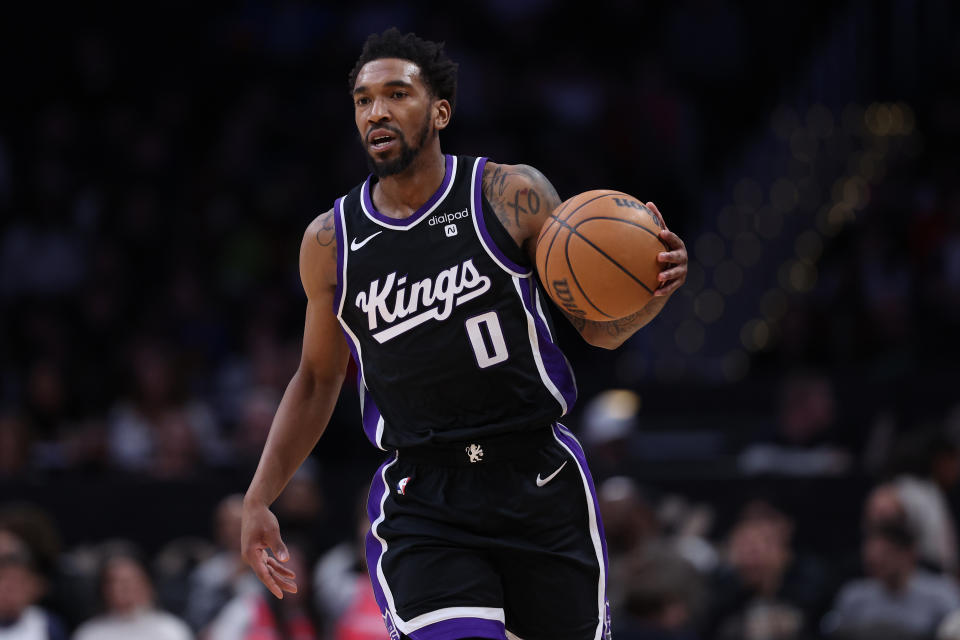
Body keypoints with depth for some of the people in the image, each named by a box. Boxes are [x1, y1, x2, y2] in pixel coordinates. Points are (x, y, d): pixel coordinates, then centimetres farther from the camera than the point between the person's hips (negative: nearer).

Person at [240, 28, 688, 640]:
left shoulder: (512, 196, -2)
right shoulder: (330, 242, 4)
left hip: (540, 481, 0)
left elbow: (600, 326, 4)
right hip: (421, 505, 0)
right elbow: (317, 380, 18)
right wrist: (258, 501, 12)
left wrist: (654, 289, -18)